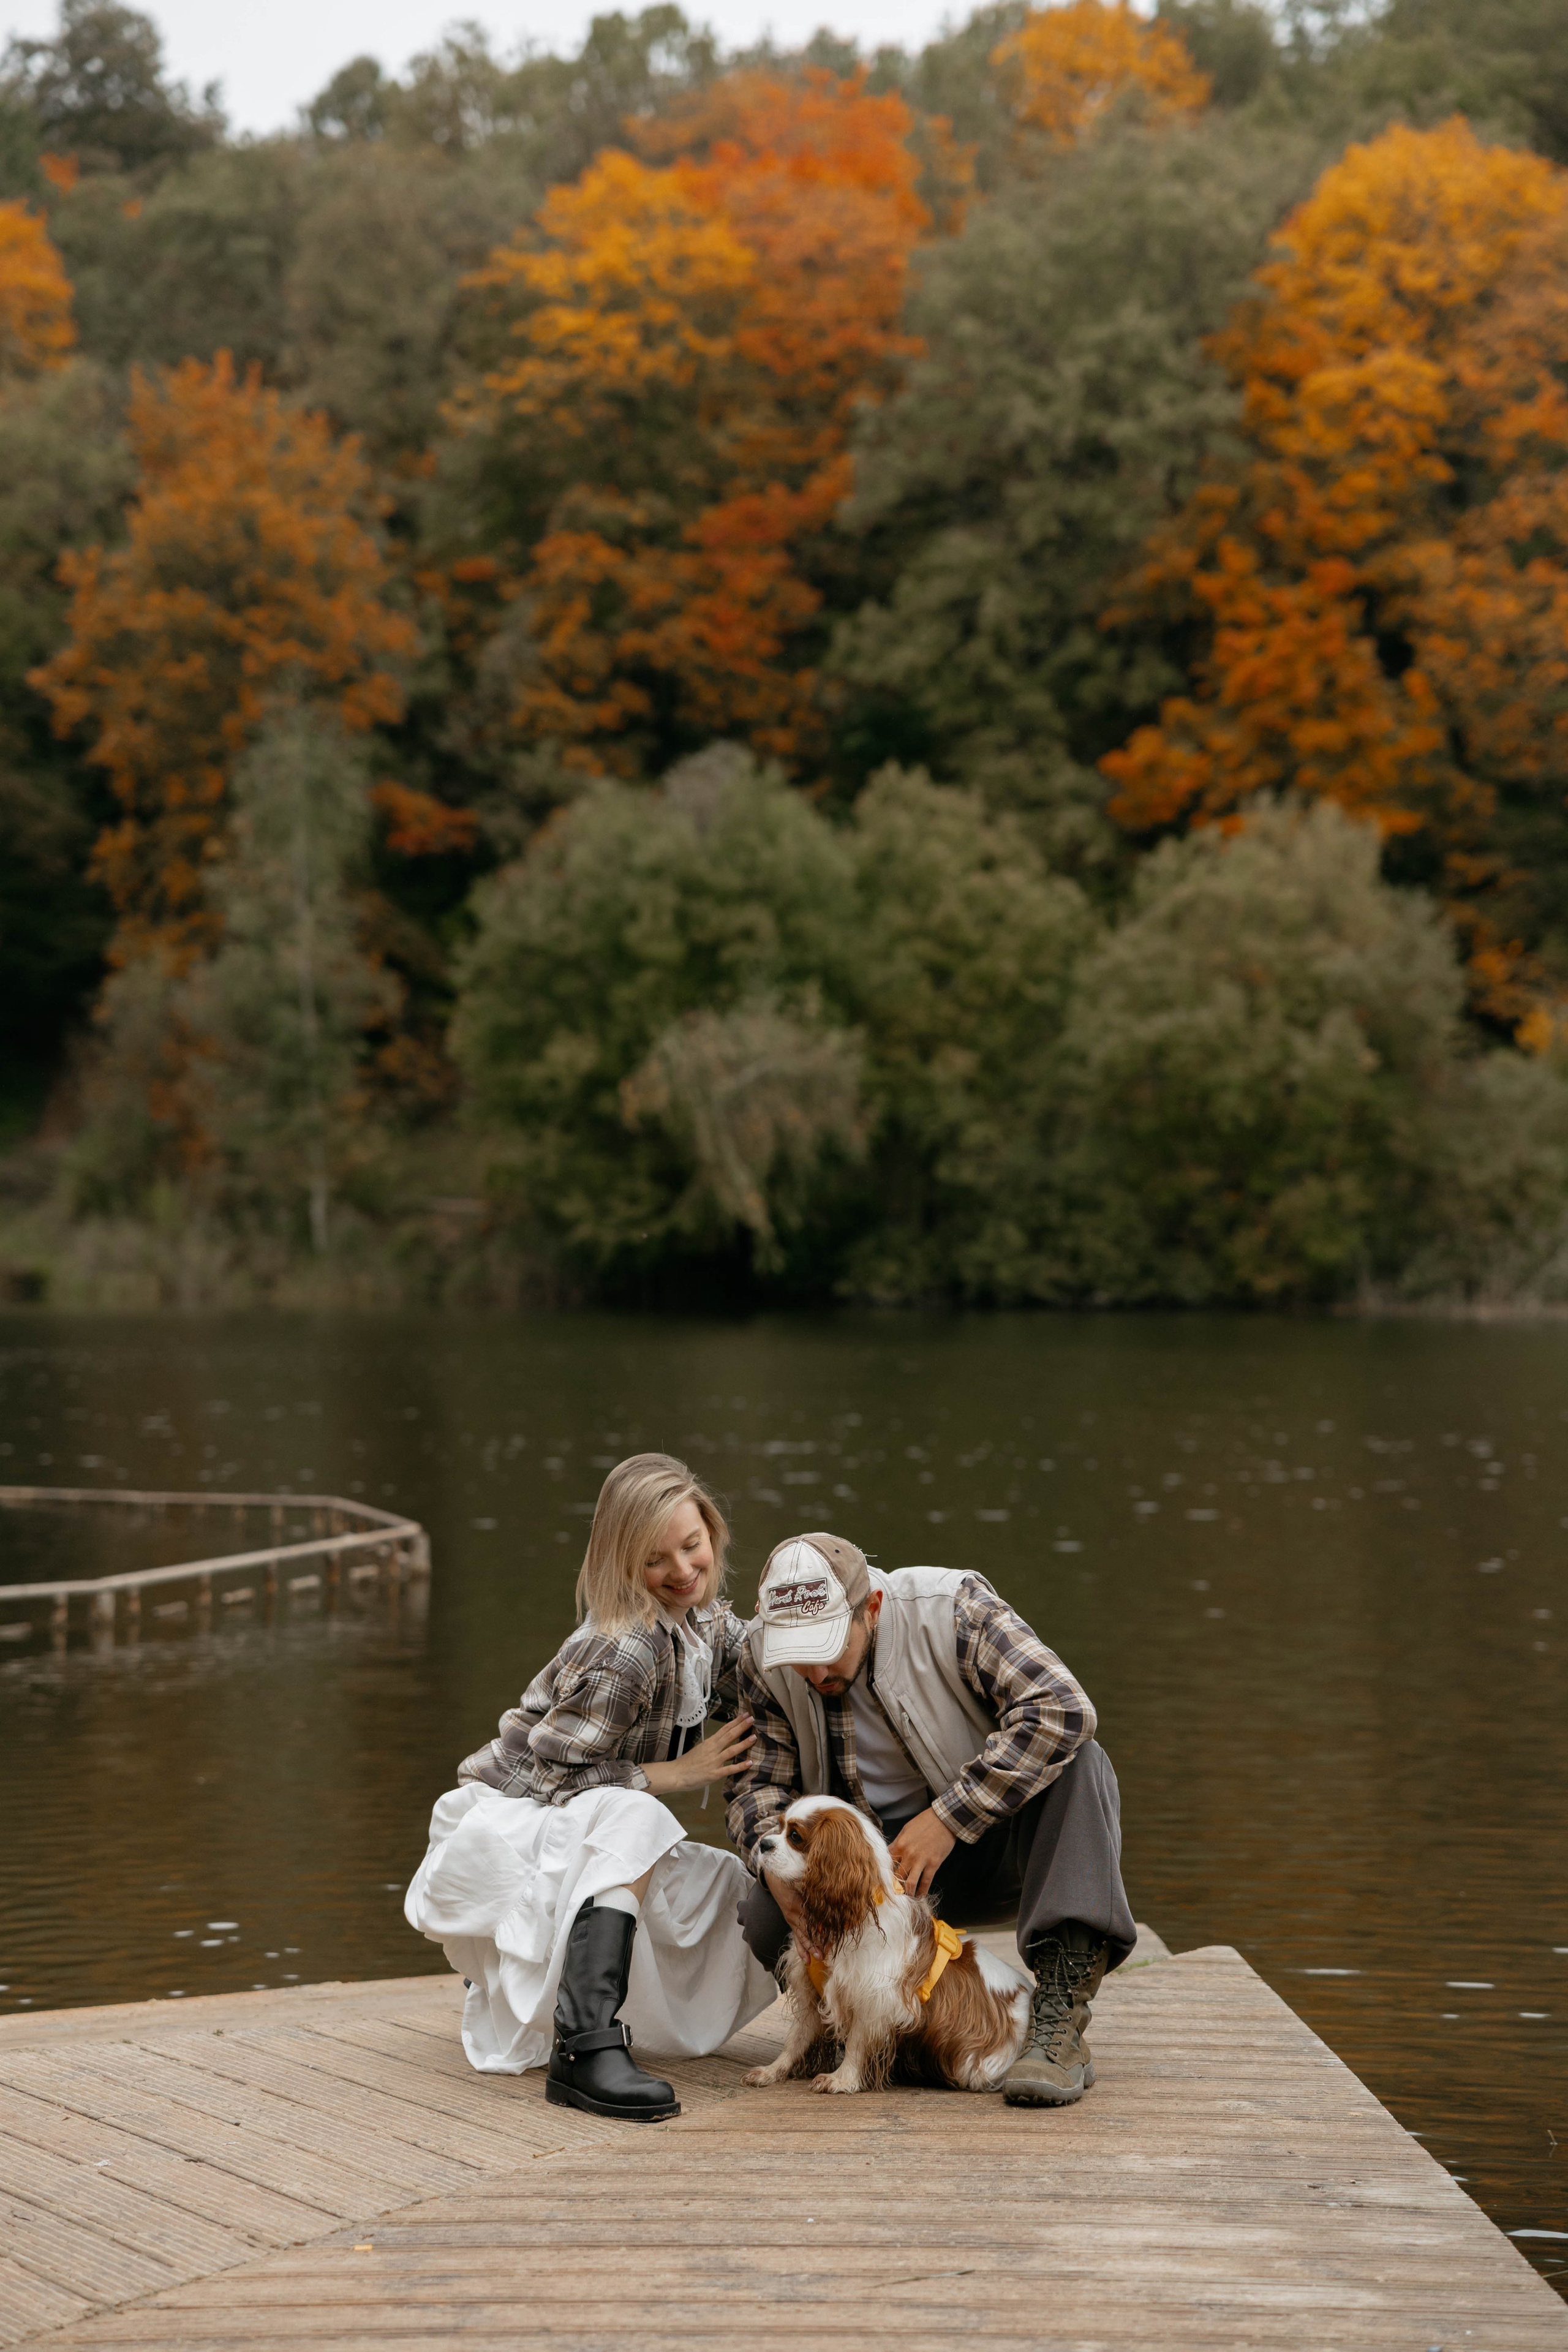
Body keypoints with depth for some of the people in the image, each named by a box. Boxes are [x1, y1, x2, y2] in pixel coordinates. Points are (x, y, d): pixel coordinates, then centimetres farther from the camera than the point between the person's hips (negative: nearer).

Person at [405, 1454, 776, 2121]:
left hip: (581, 1841, 9)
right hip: (504, 1828, -9)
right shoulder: (624, 1652, -28)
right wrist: (675, 1773, -22)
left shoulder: (706, 1620, -1)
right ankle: (585, 2050, -46)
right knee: (630, 1819, -37)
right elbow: (548, 1778, -27)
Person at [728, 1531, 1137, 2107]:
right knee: (768, 1923, -26)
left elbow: (1062, 1708, -31)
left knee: (1078, 1762, -33)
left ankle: (1059, 2021, -38)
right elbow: (761, 1782, -2)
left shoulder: (951, 1610, -21)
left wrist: (948, 1819, -32)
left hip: (988, 1838, -2)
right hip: (874, 1856, 2)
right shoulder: (764, 1662, -8)